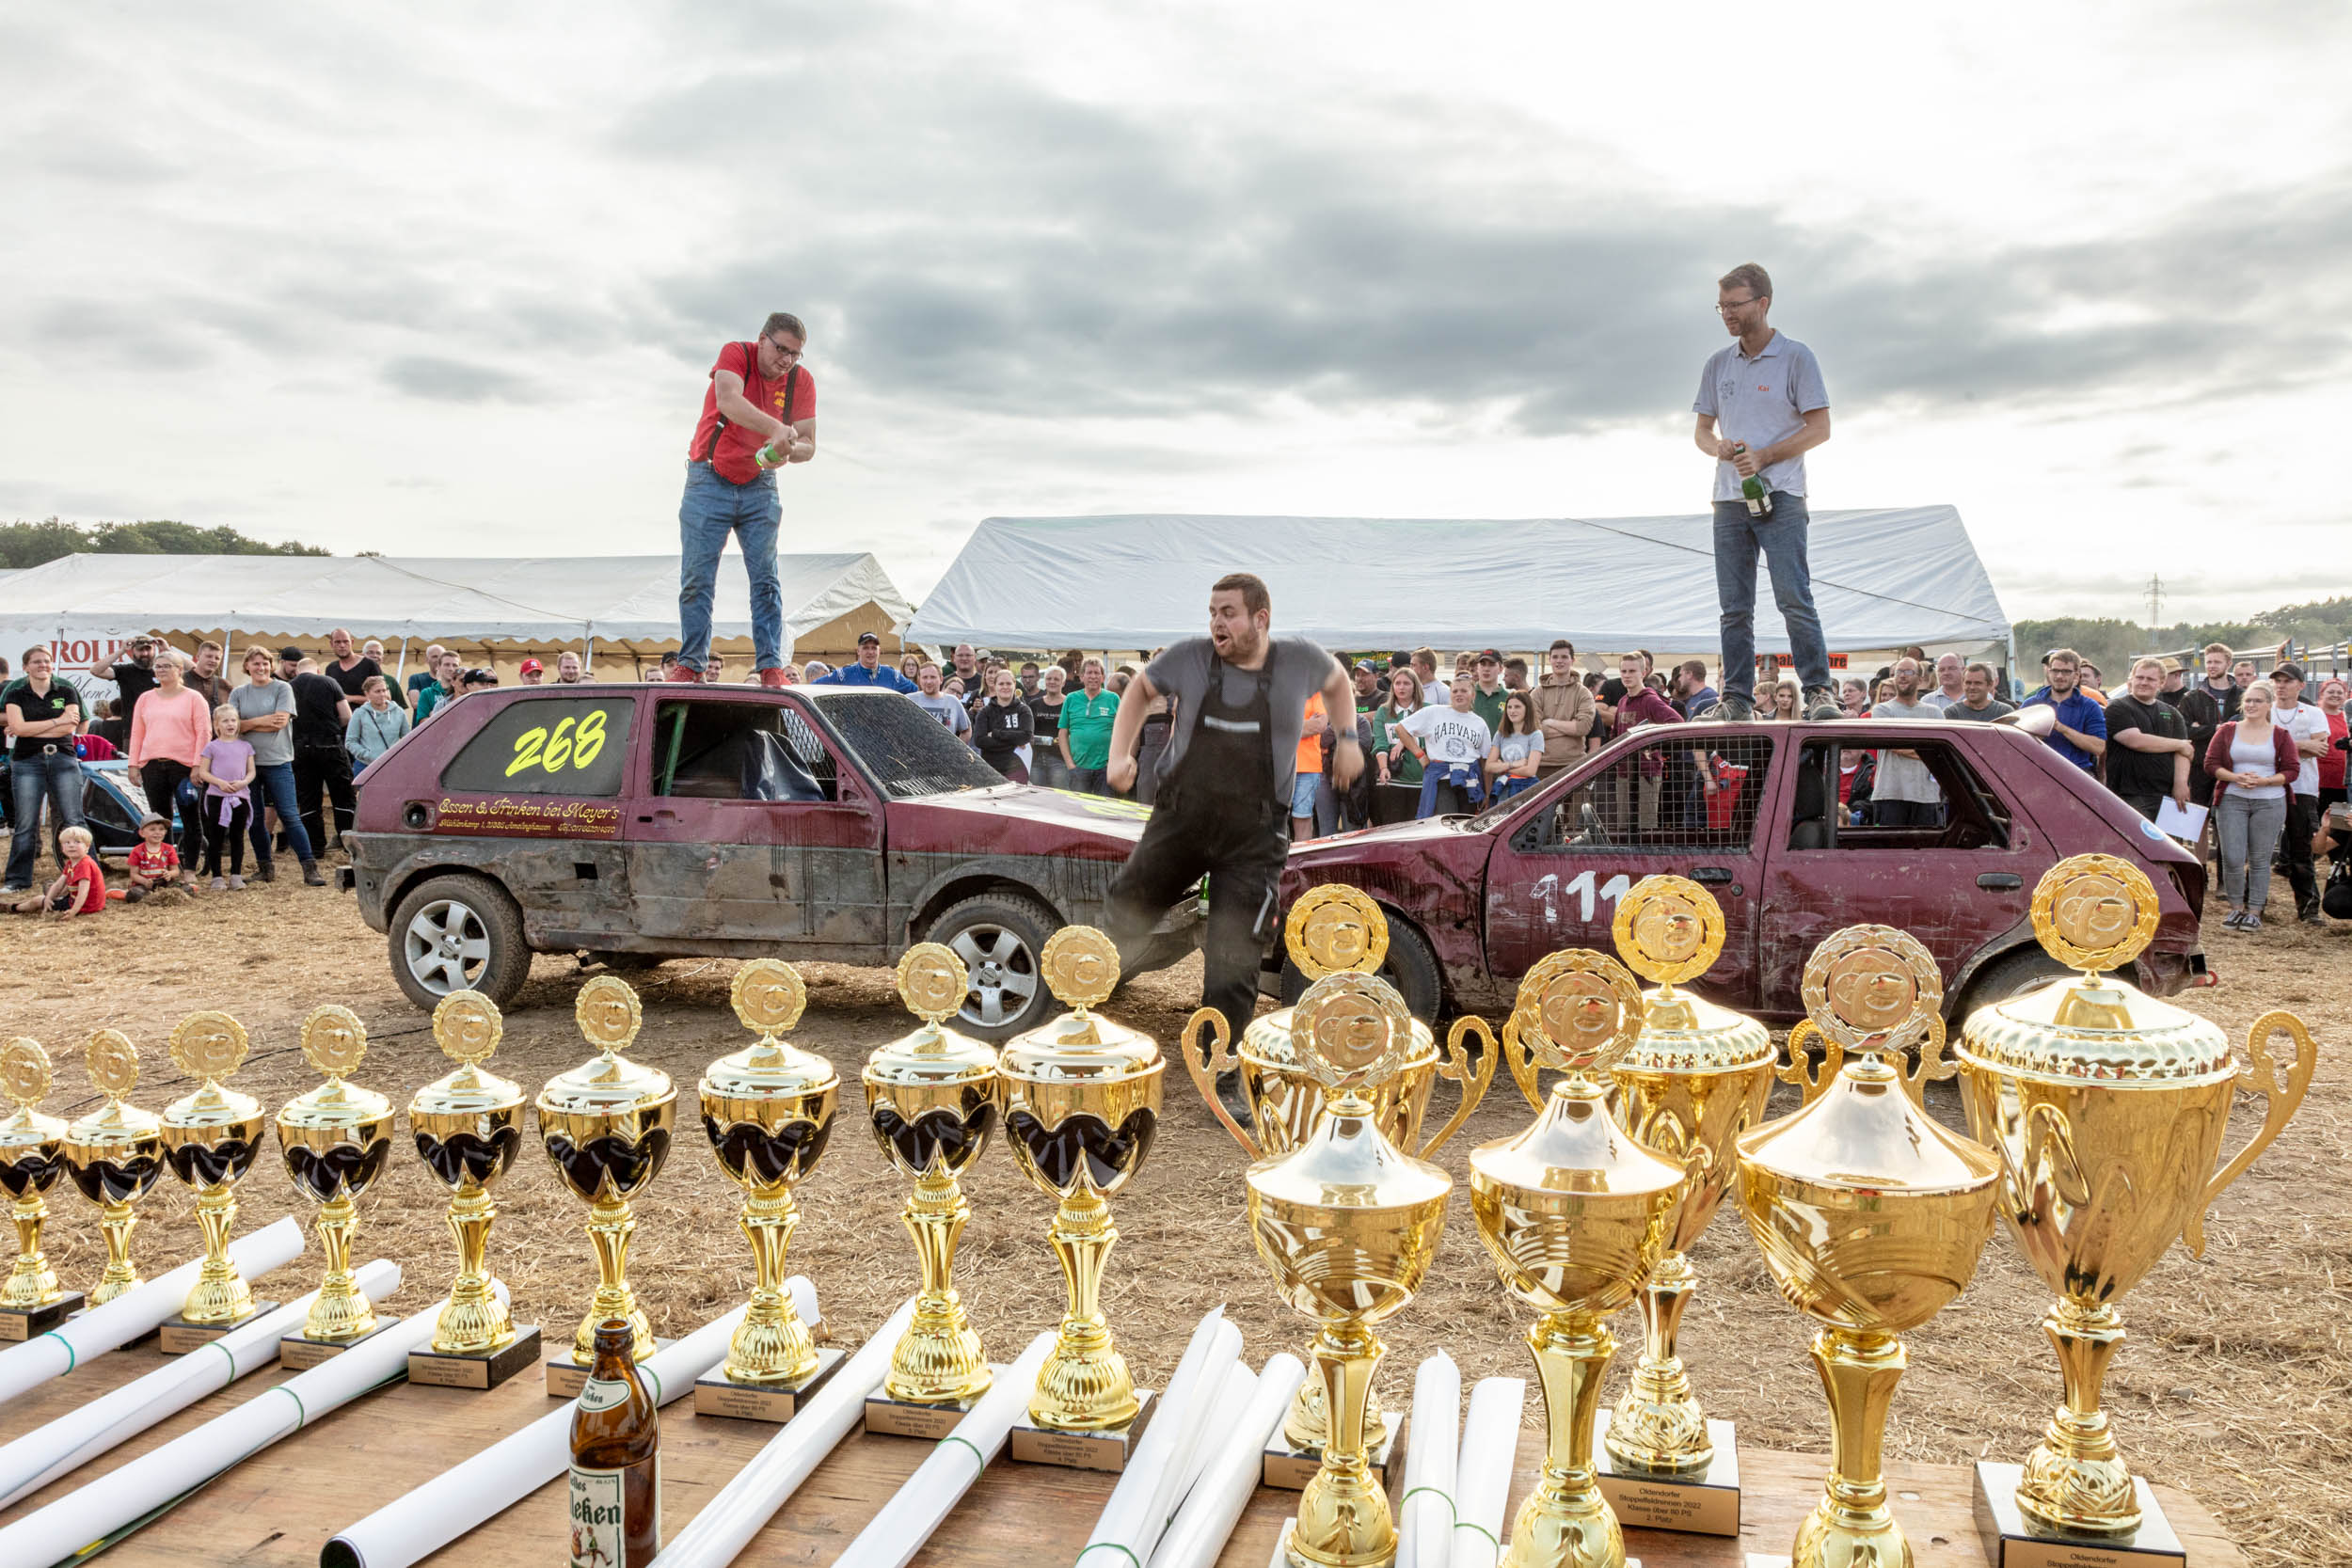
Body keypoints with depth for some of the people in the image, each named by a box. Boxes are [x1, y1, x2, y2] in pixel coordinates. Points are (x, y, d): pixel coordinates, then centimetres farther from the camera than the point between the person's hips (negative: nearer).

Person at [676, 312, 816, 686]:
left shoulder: (801, 381, -3)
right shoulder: (735, 355, -12)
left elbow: (808, 444, -4)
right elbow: (728, 401, -32)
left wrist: (788, 451, -28)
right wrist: (777, 428, -47)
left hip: (759, 486, 2)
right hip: (710, 481, -2)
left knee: (766, 579, -6)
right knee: (697, 578, -4)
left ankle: (771, 667, -7)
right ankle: (691, 665, 1)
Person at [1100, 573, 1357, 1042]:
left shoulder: (1298, 659, -5)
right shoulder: (1190, 657, -6)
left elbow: (1335, 679, 18)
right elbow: (1140, 690, 11)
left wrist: (1347, 740, 12)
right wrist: (1119, 754, 1)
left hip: (1252, 837, -1)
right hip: (1180, 821, 1)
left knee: (1232, 967, -2)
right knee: (1121, 920, 9)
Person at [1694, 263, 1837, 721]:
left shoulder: (1796, 357, -1)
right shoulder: (1718, 364, 14)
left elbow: (1819, 427, -4)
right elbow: (1702, 430, 18)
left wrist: (1763, 456, -15)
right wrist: (1718, 447, -6)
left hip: (1780, 498, -5)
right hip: (1729, 499, 5)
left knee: (1794, 597, -12)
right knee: (1734, 607, 4)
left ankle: (1818, 691, -9)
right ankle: (1736, 700, 7)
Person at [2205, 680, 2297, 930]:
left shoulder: (2280, 735, 5)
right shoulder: (2227, 730, 6)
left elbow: (2292, 769, 1)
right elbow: (2211, 762, 3)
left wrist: (2264, 781, -14)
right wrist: (2235, 778, -13)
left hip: (2269, 802, 0)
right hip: (2232, 800, 0)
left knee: (2260, 859, 3)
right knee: (2232, 858, -4)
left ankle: (2255, 911, 11)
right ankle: (2236, 907, 12)